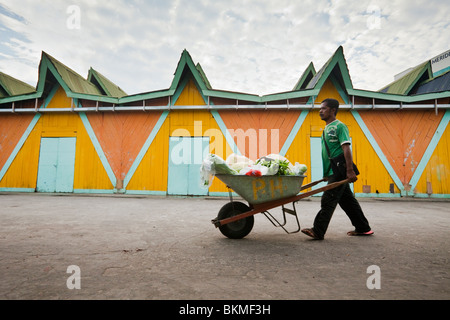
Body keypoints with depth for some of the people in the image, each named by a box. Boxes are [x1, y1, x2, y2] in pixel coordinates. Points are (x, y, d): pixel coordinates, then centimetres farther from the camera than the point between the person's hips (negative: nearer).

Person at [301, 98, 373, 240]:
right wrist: (326, 174, 22)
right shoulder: (327, 129, 19)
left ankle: (318, 231, -4)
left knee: (328, 201, -9)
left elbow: (346, 148, -17)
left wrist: (350, 170, -23)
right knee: (348, 201, 15)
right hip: (332, 172, 9)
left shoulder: (339, 126, -8)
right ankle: (363, 228, 28)